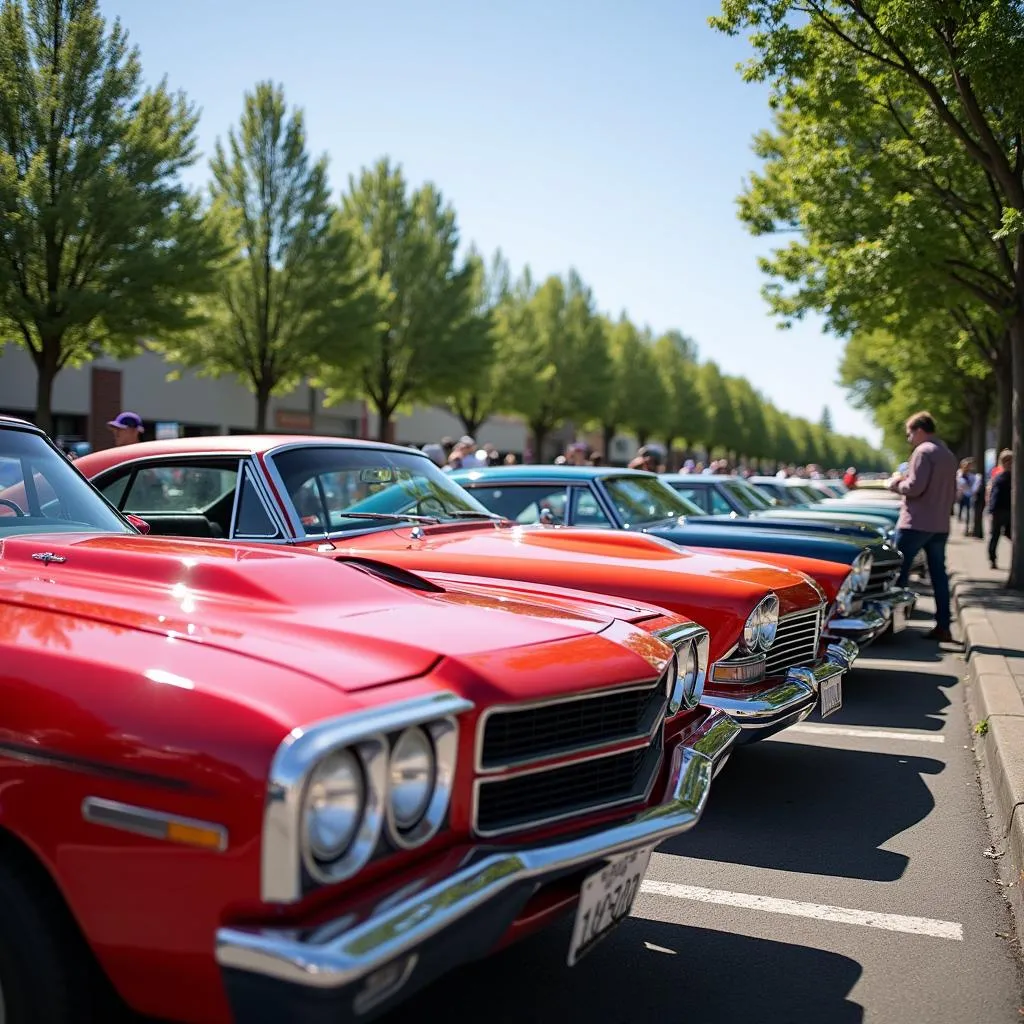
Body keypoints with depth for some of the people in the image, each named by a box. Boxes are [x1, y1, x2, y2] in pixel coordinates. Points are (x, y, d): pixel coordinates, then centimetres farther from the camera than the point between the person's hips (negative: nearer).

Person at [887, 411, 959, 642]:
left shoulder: (924, 451, -11)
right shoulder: (948, 455, 16)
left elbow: (915, 487, -19)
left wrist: (896, 484, -2)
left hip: (916, 523, -8)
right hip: (940, 525, 8)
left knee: (897, 571, -1)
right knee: (938, 573, 9)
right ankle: (943, 626, 8)